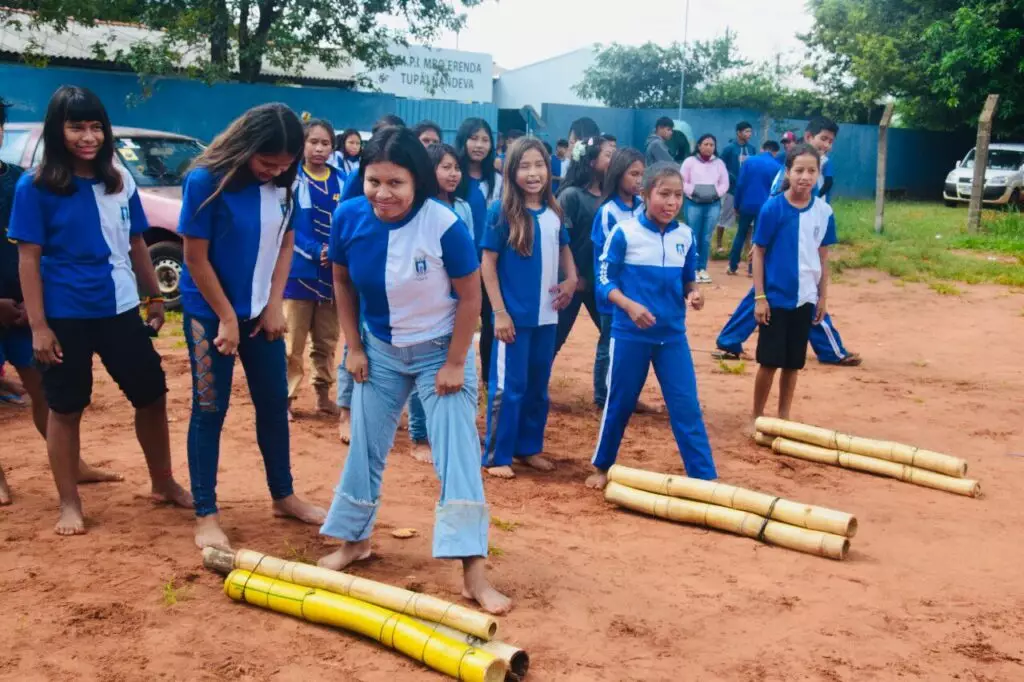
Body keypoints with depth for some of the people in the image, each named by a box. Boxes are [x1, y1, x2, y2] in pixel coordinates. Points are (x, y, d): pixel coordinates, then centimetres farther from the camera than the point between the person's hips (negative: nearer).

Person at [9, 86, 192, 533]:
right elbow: (28, 259, -9)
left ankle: (163, 484, 27)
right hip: (65, 317, -4)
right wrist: (38, 326, -13)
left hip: (120, 310, 4)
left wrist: (154, 298, 15)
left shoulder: (120, 181, 4)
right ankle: (69, 504, 21)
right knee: (65, 410, 7)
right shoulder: (35, 187, -9)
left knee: (152, 395, 10)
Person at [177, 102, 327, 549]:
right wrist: (227, 319, -14)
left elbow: (286, 243, 4)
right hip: (211, 312, -5)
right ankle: (206, 515, 11)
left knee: (274, 403, 12)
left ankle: (283, 496, 28)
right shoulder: (207, 180, -20)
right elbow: (196, 258, -17)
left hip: (261, 311, 5)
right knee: (210, 411, 2)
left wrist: (275, 305, -4)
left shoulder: (282, 183, -6)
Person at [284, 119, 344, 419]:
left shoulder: (341, 181, 6)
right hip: (299, 271, -4)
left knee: (327, 340, 13)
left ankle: (323, 393, 26)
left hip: (333, 272, 4)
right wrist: (315, 251, -22)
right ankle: (286, 397, 8)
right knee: (292, 341, -2)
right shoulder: (291, 178, -5)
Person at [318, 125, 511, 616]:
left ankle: (473, 570, -4)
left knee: (457, 455, -7)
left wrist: (455, 364, -14)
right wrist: (354, 348, 1)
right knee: (365, 448, 13)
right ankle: (354, 539, 34)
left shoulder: (444, 226, -26)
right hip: (380, 350, 4)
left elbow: (469, 297, -16)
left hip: (440, 351, -4)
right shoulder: (348, 217, -16)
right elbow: (343, 283, 1)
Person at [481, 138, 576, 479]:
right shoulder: (502, 212, -11)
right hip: (514, 315, -5)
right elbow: (487, 263, -10)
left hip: (547, 317, 5)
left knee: (538, 386, 14)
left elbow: (564, 248, 20)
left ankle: (529, 448, 28)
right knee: (508, 387, 1)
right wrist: (499, 312, -14)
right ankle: (497, 456, 11)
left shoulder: (554, 212, 3)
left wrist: (572, 279, 1)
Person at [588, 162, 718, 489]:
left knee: (687, 406, 1)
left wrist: (692, 293, -9)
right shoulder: (624, 232, -10)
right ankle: (601, 466, 31)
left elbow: (687, 280, 13)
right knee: (620, 404, 10)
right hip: (630, 335, -3)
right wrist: (630, 305, -24)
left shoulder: (685, 236, 2)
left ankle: (705, 478, 6)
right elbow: (604, 281, -8)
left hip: (673, 336, 3)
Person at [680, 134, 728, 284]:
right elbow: (683, 182, -2)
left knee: (706, 238, 5)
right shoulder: (690, 161, 1)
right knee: (694, 237, -2)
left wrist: (715, 193, -8)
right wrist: (694, 191, -14)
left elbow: (725, 184, 8)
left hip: (713, 204, 2)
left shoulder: (719, 163, 8)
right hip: (693, 204, -2)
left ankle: (702, 268, 11)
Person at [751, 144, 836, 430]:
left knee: (793, 362, 11)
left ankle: (783, 416, 24)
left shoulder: (824, 211, -1)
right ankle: (757, 416, 17)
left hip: (805, 298, 3)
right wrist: (759, 297, -10)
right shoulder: (773, 208, -11)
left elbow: (823, 255, 8)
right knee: (770, 361, 2)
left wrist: (823, 296, 9)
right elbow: (758, 253, -7)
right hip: (775, 297, -3)